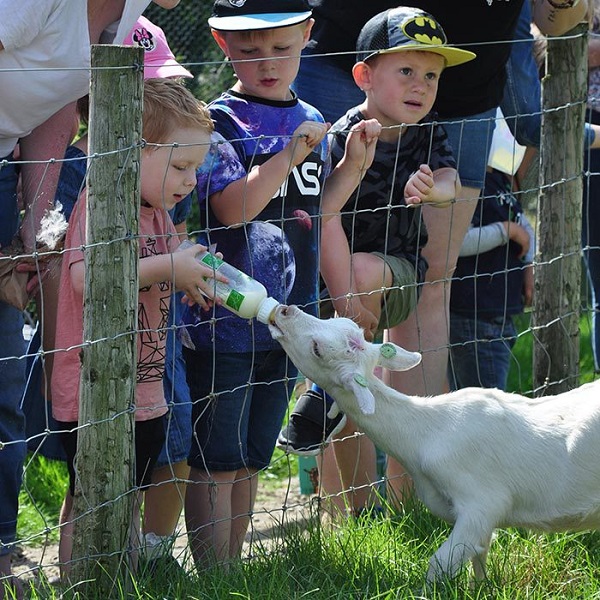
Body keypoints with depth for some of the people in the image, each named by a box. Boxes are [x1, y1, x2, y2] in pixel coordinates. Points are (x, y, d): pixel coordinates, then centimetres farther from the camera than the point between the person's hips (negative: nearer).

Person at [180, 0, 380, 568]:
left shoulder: (310, 121, 11)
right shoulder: (221, 120, -11)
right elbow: (232, 209, -21)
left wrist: (352, 164, 5)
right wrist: (289, 154, -28)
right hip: (224, 322, -7)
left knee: (249, 461, 16)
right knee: (216, 462, -1)